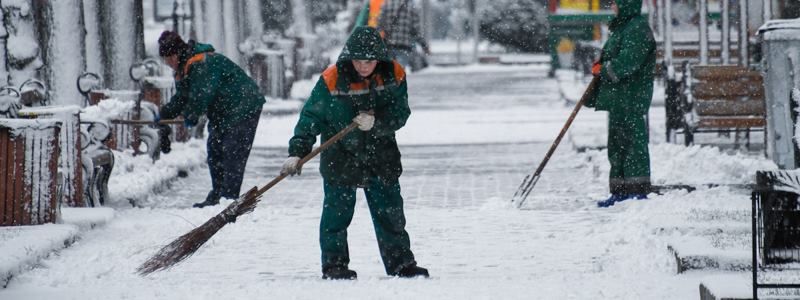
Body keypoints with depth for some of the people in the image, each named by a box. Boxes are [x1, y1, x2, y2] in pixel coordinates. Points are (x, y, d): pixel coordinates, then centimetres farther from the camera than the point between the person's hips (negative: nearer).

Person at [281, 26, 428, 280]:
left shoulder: (394, 76, -9)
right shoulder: (332, 80, -16)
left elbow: (400, 114, -8)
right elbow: (311, 117, -14)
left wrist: (375, 121, -28)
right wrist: (297, 152, -22)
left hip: (381, 155, 3)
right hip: (341, 156, -3)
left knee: (390, 211, 9)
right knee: (337, 211, -2)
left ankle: (401, 263, 20)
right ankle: (334, 264, 9)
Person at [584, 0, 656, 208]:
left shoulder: (638, 28, -13)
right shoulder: (621, 28, 20)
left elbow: (627, 61, -22)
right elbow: (610, 60, 26)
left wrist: (604, 70, -12)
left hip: (632, 99, -11)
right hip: (618, 99, 11)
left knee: (633, 144, -8)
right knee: (617, 146, 12)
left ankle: (638, 191, -7)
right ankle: (620, 192, 17)